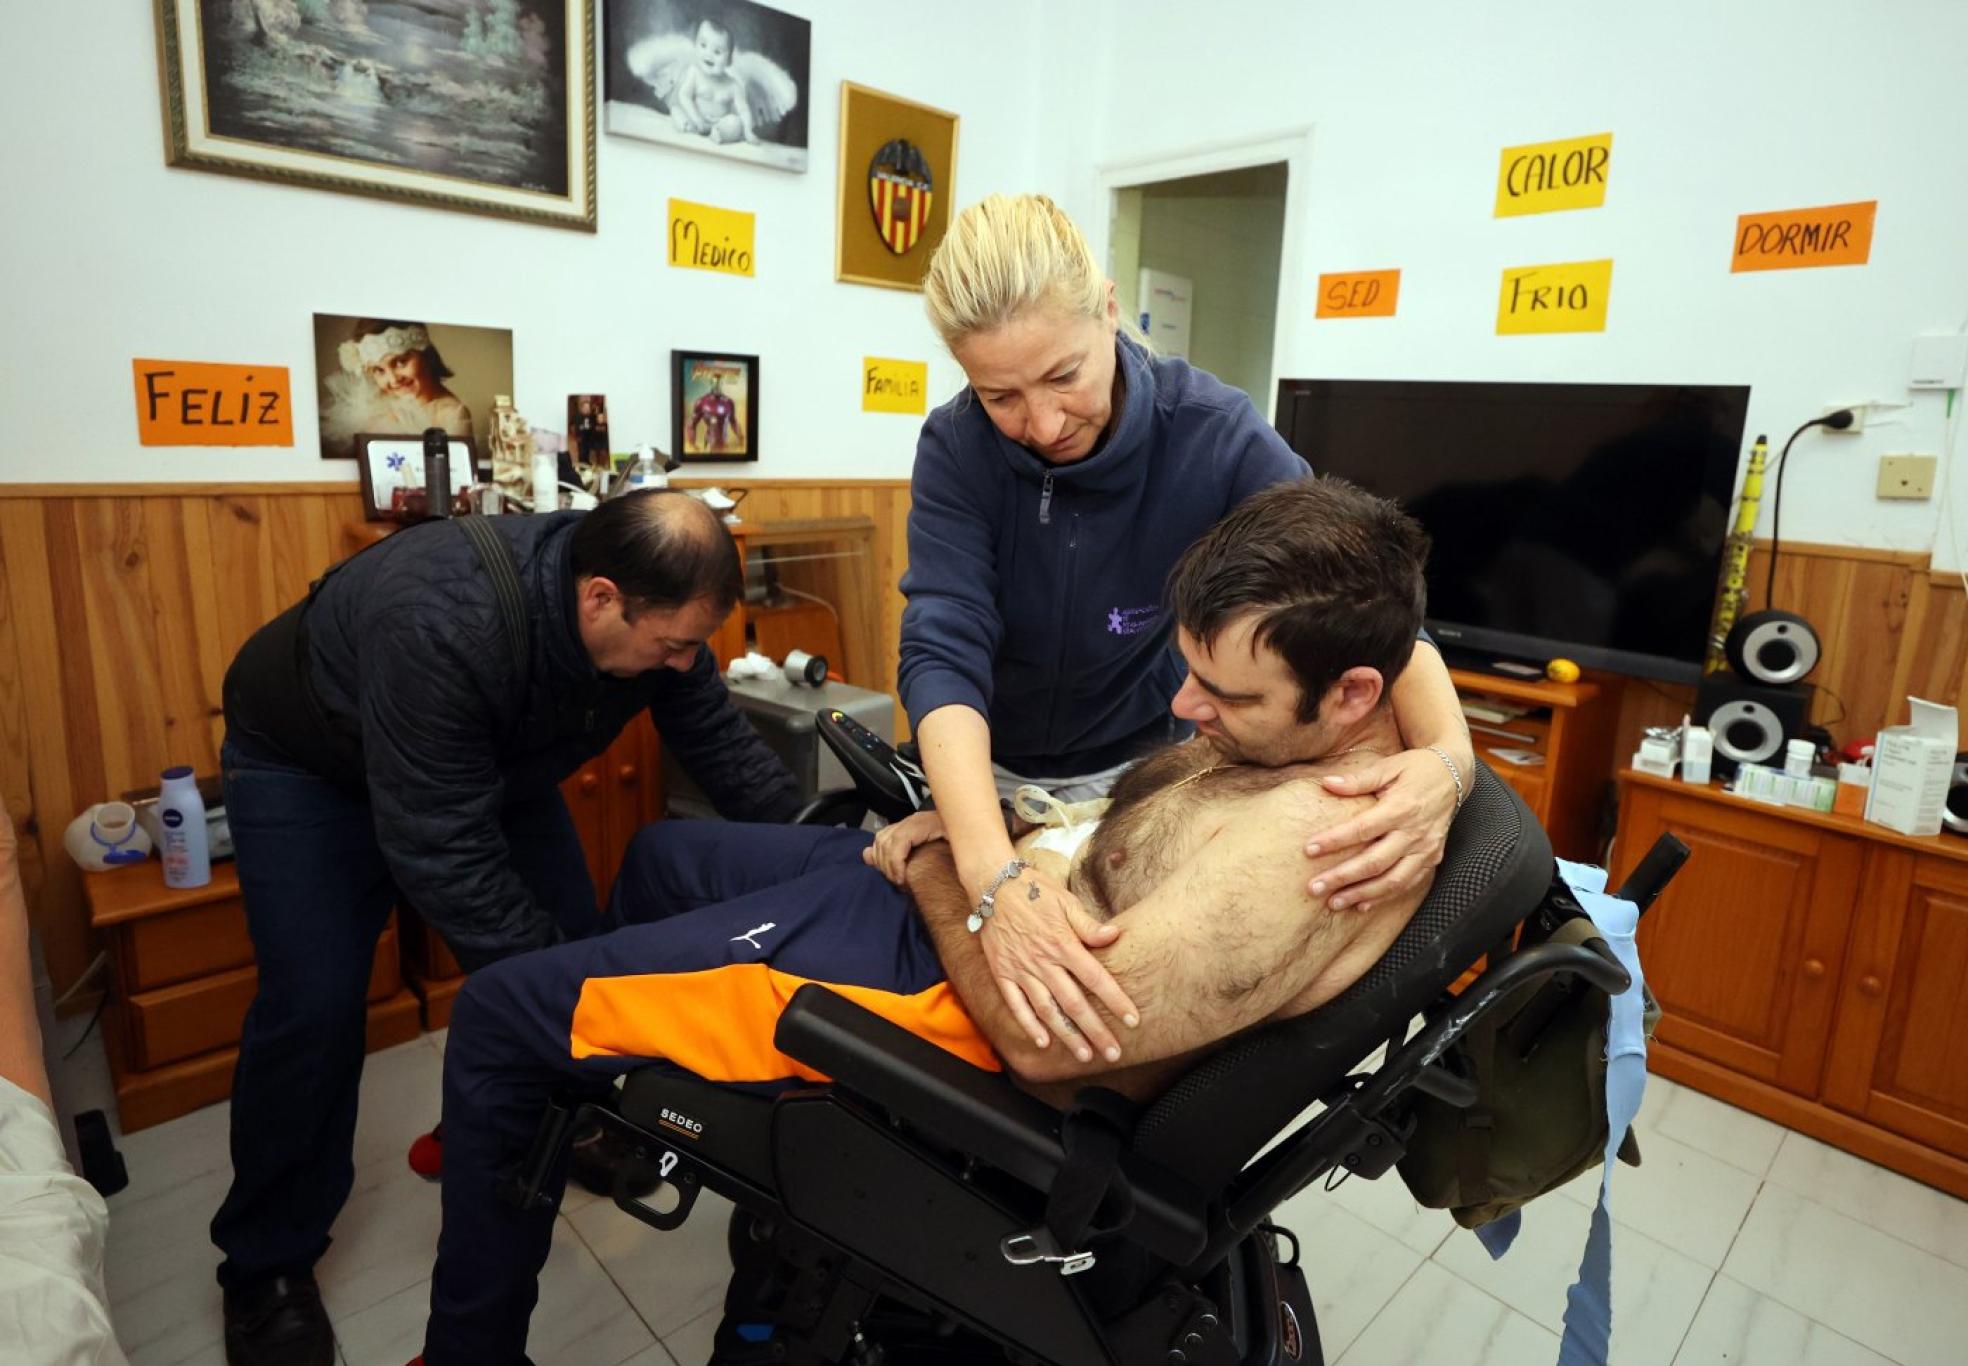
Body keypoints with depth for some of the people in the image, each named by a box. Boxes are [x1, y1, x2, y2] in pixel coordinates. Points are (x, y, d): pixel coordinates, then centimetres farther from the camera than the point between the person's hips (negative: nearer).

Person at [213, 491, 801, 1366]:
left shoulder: (651, 611, -24)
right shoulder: (441, 627, -44)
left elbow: (725, 748, -13)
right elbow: (443, 851, -39)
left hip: (490, 755, 6)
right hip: (307, 759, -5)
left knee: (569, 937, -2)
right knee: (315, 1001, -13)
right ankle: (266, 1267, 11)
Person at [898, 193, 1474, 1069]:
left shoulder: (1214, 434, -23)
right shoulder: (956, 448, -22)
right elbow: (942, 655, -32)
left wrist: (1446, 758, -44)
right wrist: (994, 876, -49)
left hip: (1140, 769, 0)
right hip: (988, 770, 1)